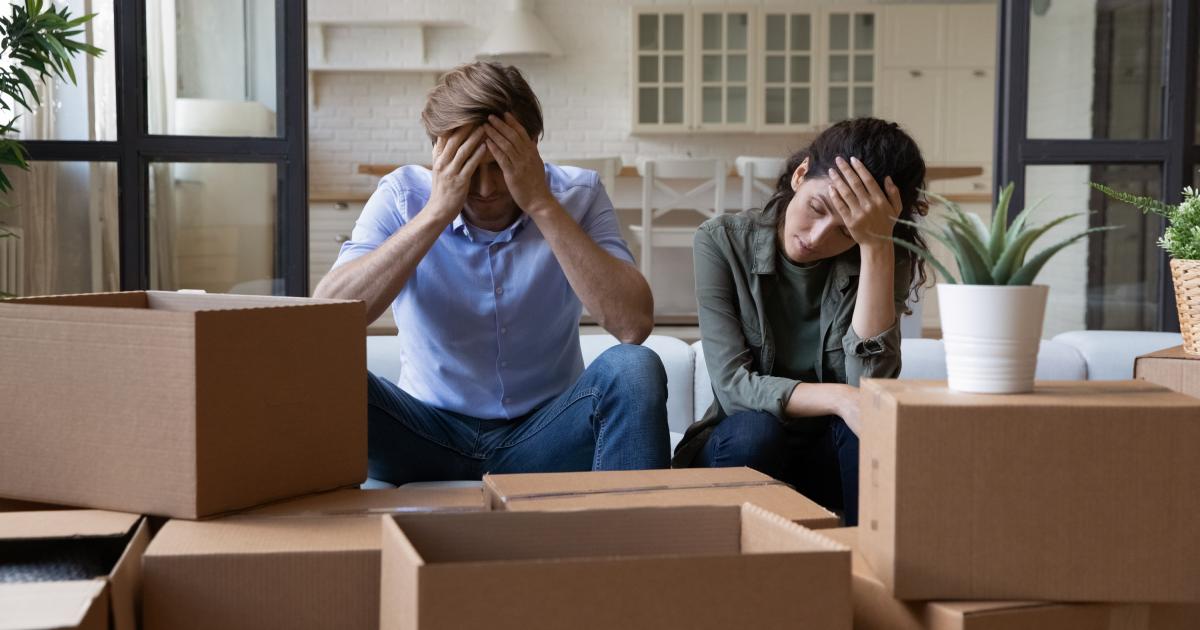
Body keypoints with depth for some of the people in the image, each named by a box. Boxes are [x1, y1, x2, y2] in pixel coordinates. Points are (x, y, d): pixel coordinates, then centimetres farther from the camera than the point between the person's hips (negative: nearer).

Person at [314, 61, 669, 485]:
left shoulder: (577, 196, -6)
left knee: (633, 369, -29)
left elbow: (634, 325, -22)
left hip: (544, 435, 0)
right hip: (431, 433, 0)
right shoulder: (401, 197, -7)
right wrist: (436, 212, -25)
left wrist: (542, 205, -24)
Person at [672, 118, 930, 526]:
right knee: (756, 430, -33)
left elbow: (869, 383, -24)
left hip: (833, 454, 1)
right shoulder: (723, 241, -11)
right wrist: (836, 398, -36)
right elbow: (732, 385, -19)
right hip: (744, 447, -1)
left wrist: (878, 247, -28)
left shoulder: (881, 260, -8)